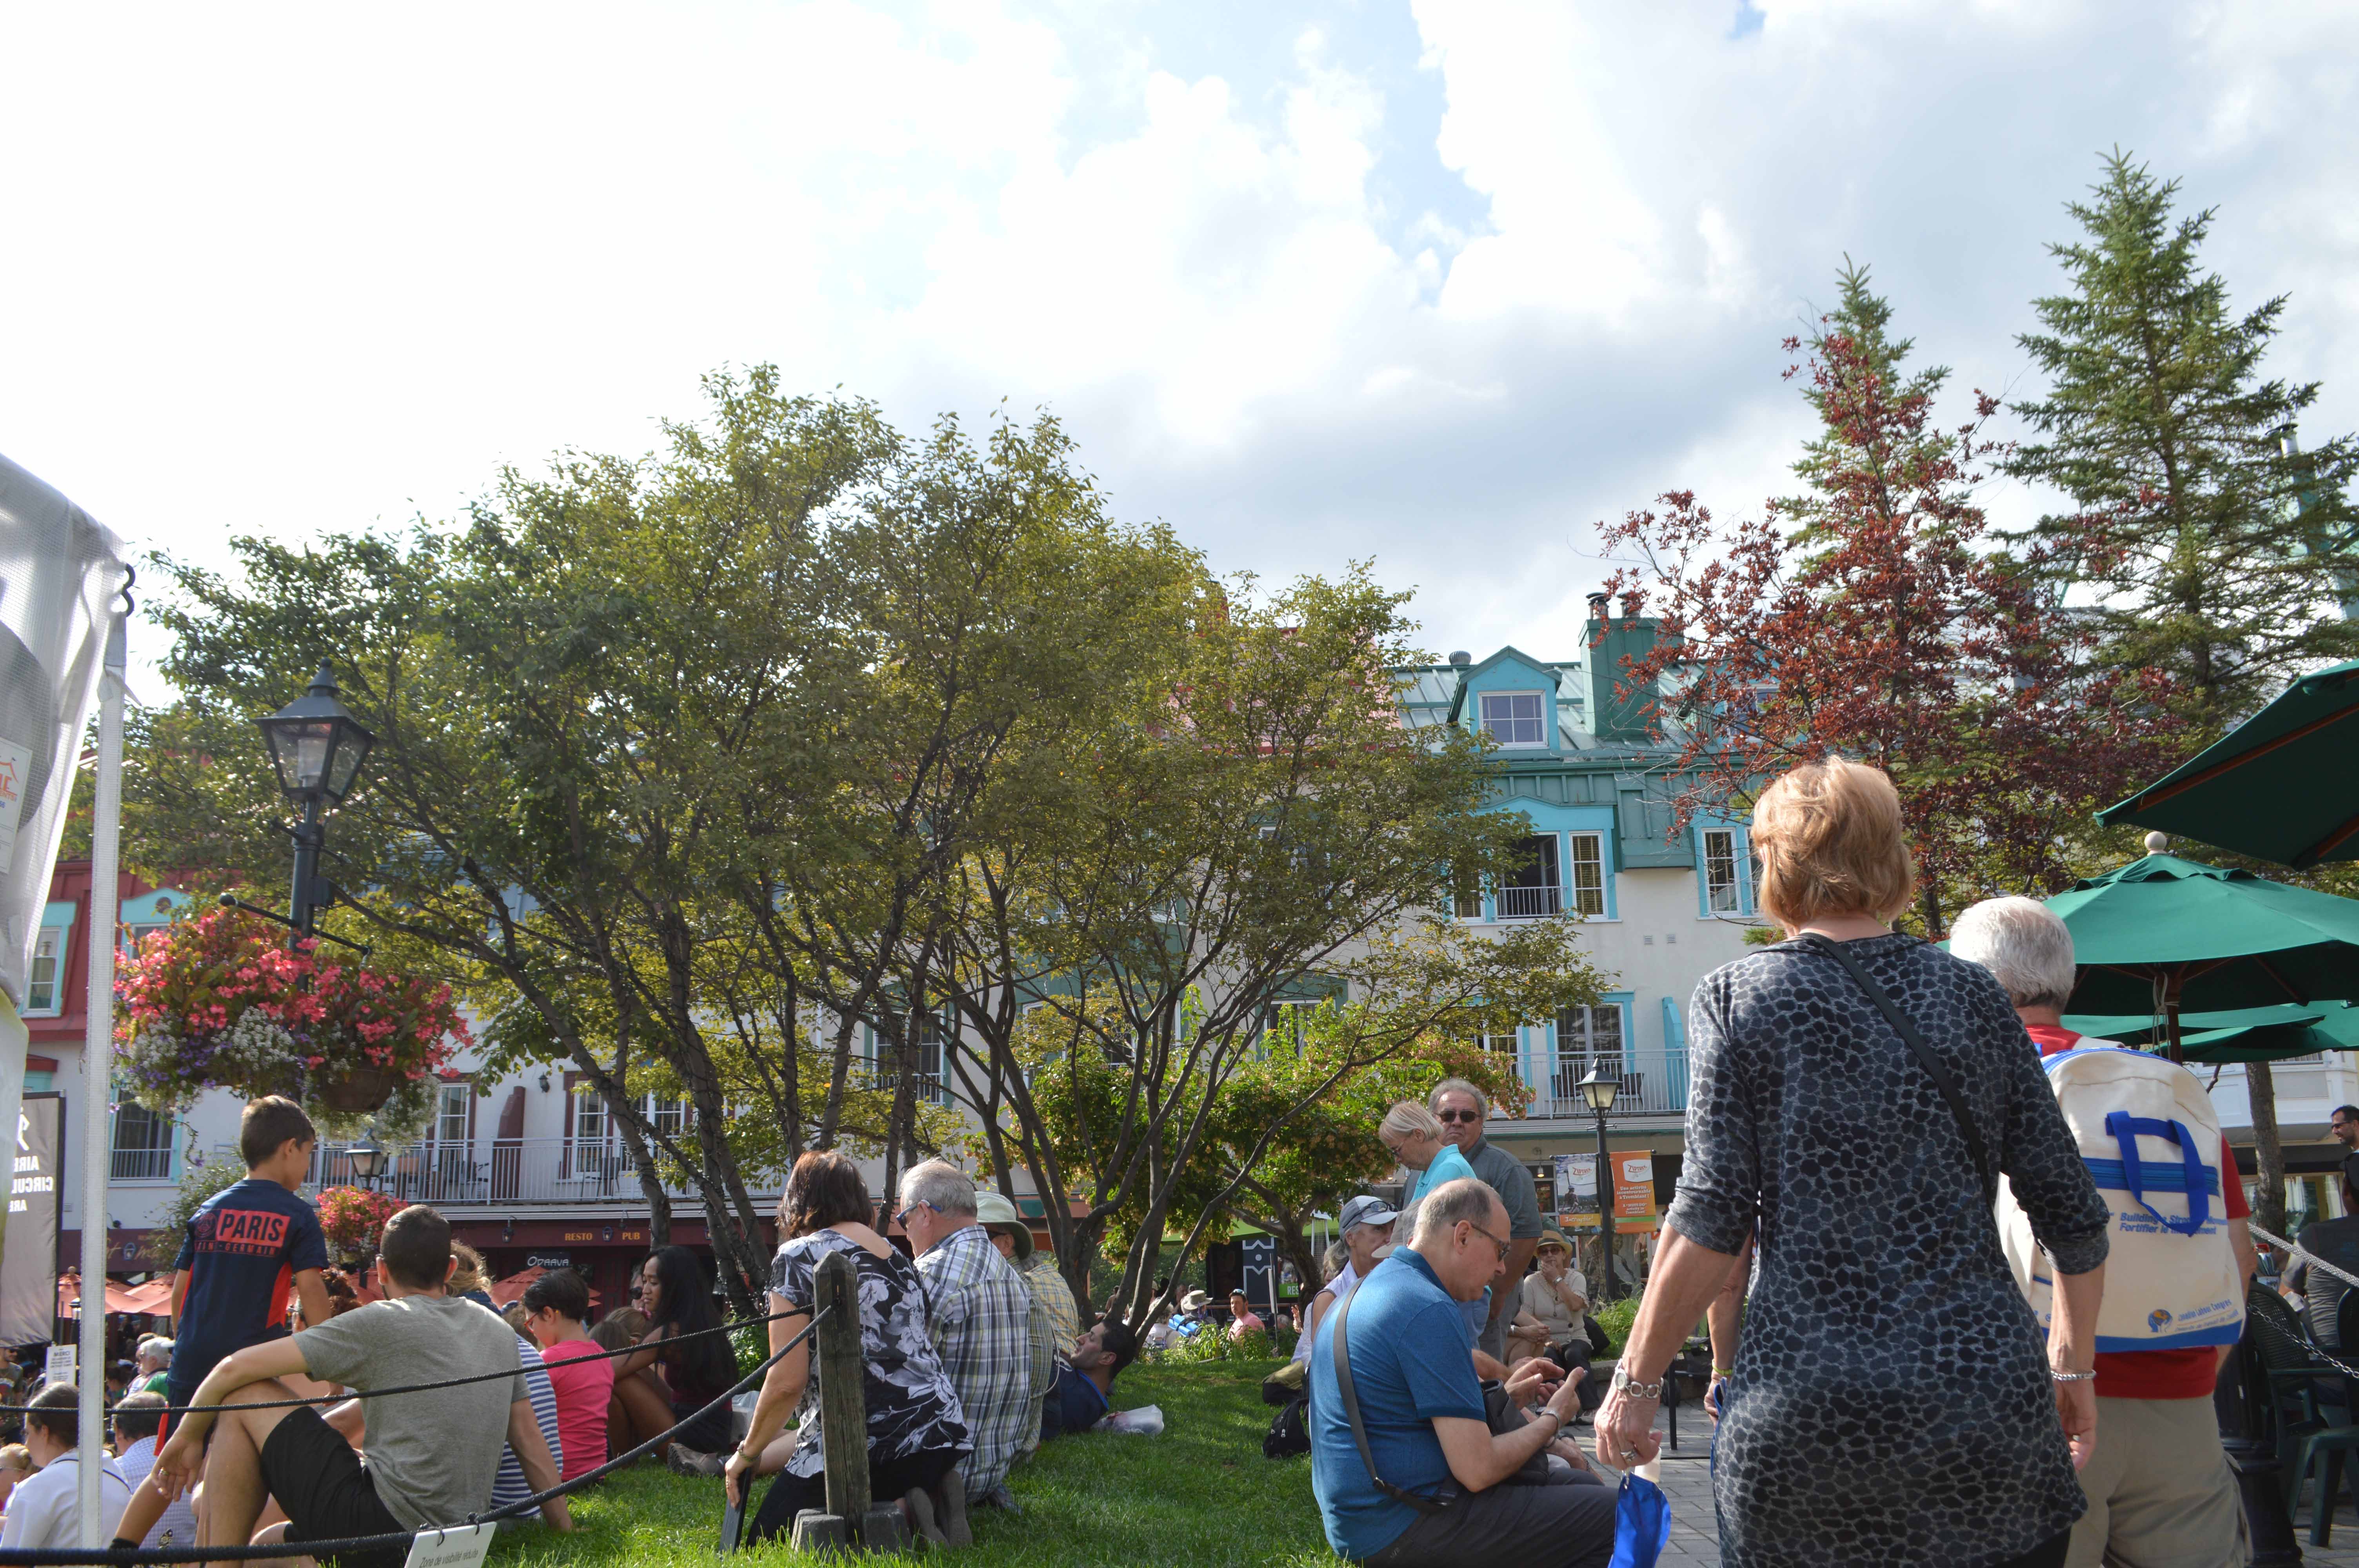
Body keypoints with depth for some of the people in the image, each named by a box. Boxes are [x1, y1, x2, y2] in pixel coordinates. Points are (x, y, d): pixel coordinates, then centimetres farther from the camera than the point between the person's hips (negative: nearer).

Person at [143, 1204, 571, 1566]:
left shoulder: (382, 1325, -3)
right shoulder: (501, 1334, 13)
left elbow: (237, 1369, -1)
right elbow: (533, 1449, 14)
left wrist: (188, 1435, 15)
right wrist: (567, 1532, 20)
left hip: (380, 1525, -7)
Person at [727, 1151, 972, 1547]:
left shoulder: (798, 1256, -3)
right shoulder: (896, 1257, 18)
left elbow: (787, 1382, -10)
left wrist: (747, 1454, 9)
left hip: (866, 1447, -7)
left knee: (768, 1540, 8)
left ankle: (902, 1514, -11)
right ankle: (929, 1497, 3)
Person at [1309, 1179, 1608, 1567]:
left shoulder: (1369, 1289, 12)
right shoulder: (1430, 1311, -19)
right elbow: (1477, 1470, -20)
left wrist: (1503, 1399, 15)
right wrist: (1552, 1419, -3)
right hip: (1401, 1530, -10)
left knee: (1579, 1483, 18)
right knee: (1619, 1515, -8)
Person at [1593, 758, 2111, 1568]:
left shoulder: (1736, 996, -1)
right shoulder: (1972, 994, 7)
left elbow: (1711, 1220, -8)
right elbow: (2071, 1212, 8)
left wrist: (1635, 1382, 1)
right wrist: (2074, 1370, 22)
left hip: (1803, 1408, -2)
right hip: (1985, 1401, 3)